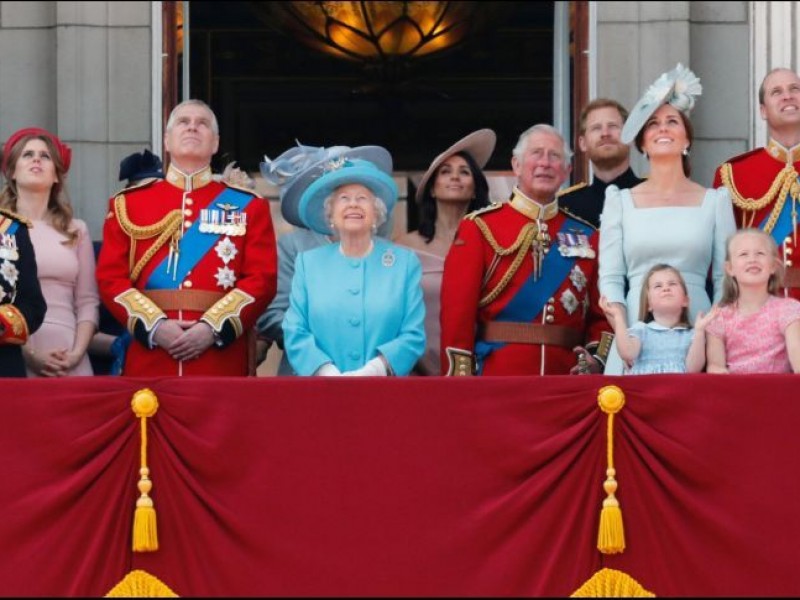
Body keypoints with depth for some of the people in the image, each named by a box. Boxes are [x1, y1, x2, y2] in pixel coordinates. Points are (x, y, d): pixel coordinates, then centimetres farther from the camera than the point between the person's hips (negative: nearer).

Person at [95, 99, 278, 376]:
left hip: (223, 361, 0)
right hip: (149, 364, 0)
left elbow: (261, 279, 1)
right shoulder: (128, 204, 12)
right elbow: (111, 278, 4)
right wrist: (155, 326, -12)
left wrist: (213, 328, -13)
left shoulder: (247, 206, 10)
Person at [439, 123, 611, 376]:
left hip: (566, 382, 3)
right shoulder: (479, 228, 2)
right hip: (497, 380, -3)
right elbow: (457, 312, -4)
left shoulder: (586, 235, 12)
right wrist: (459, 386, -12)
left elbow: (600, 314, 11)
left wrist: (596, 357, -8)